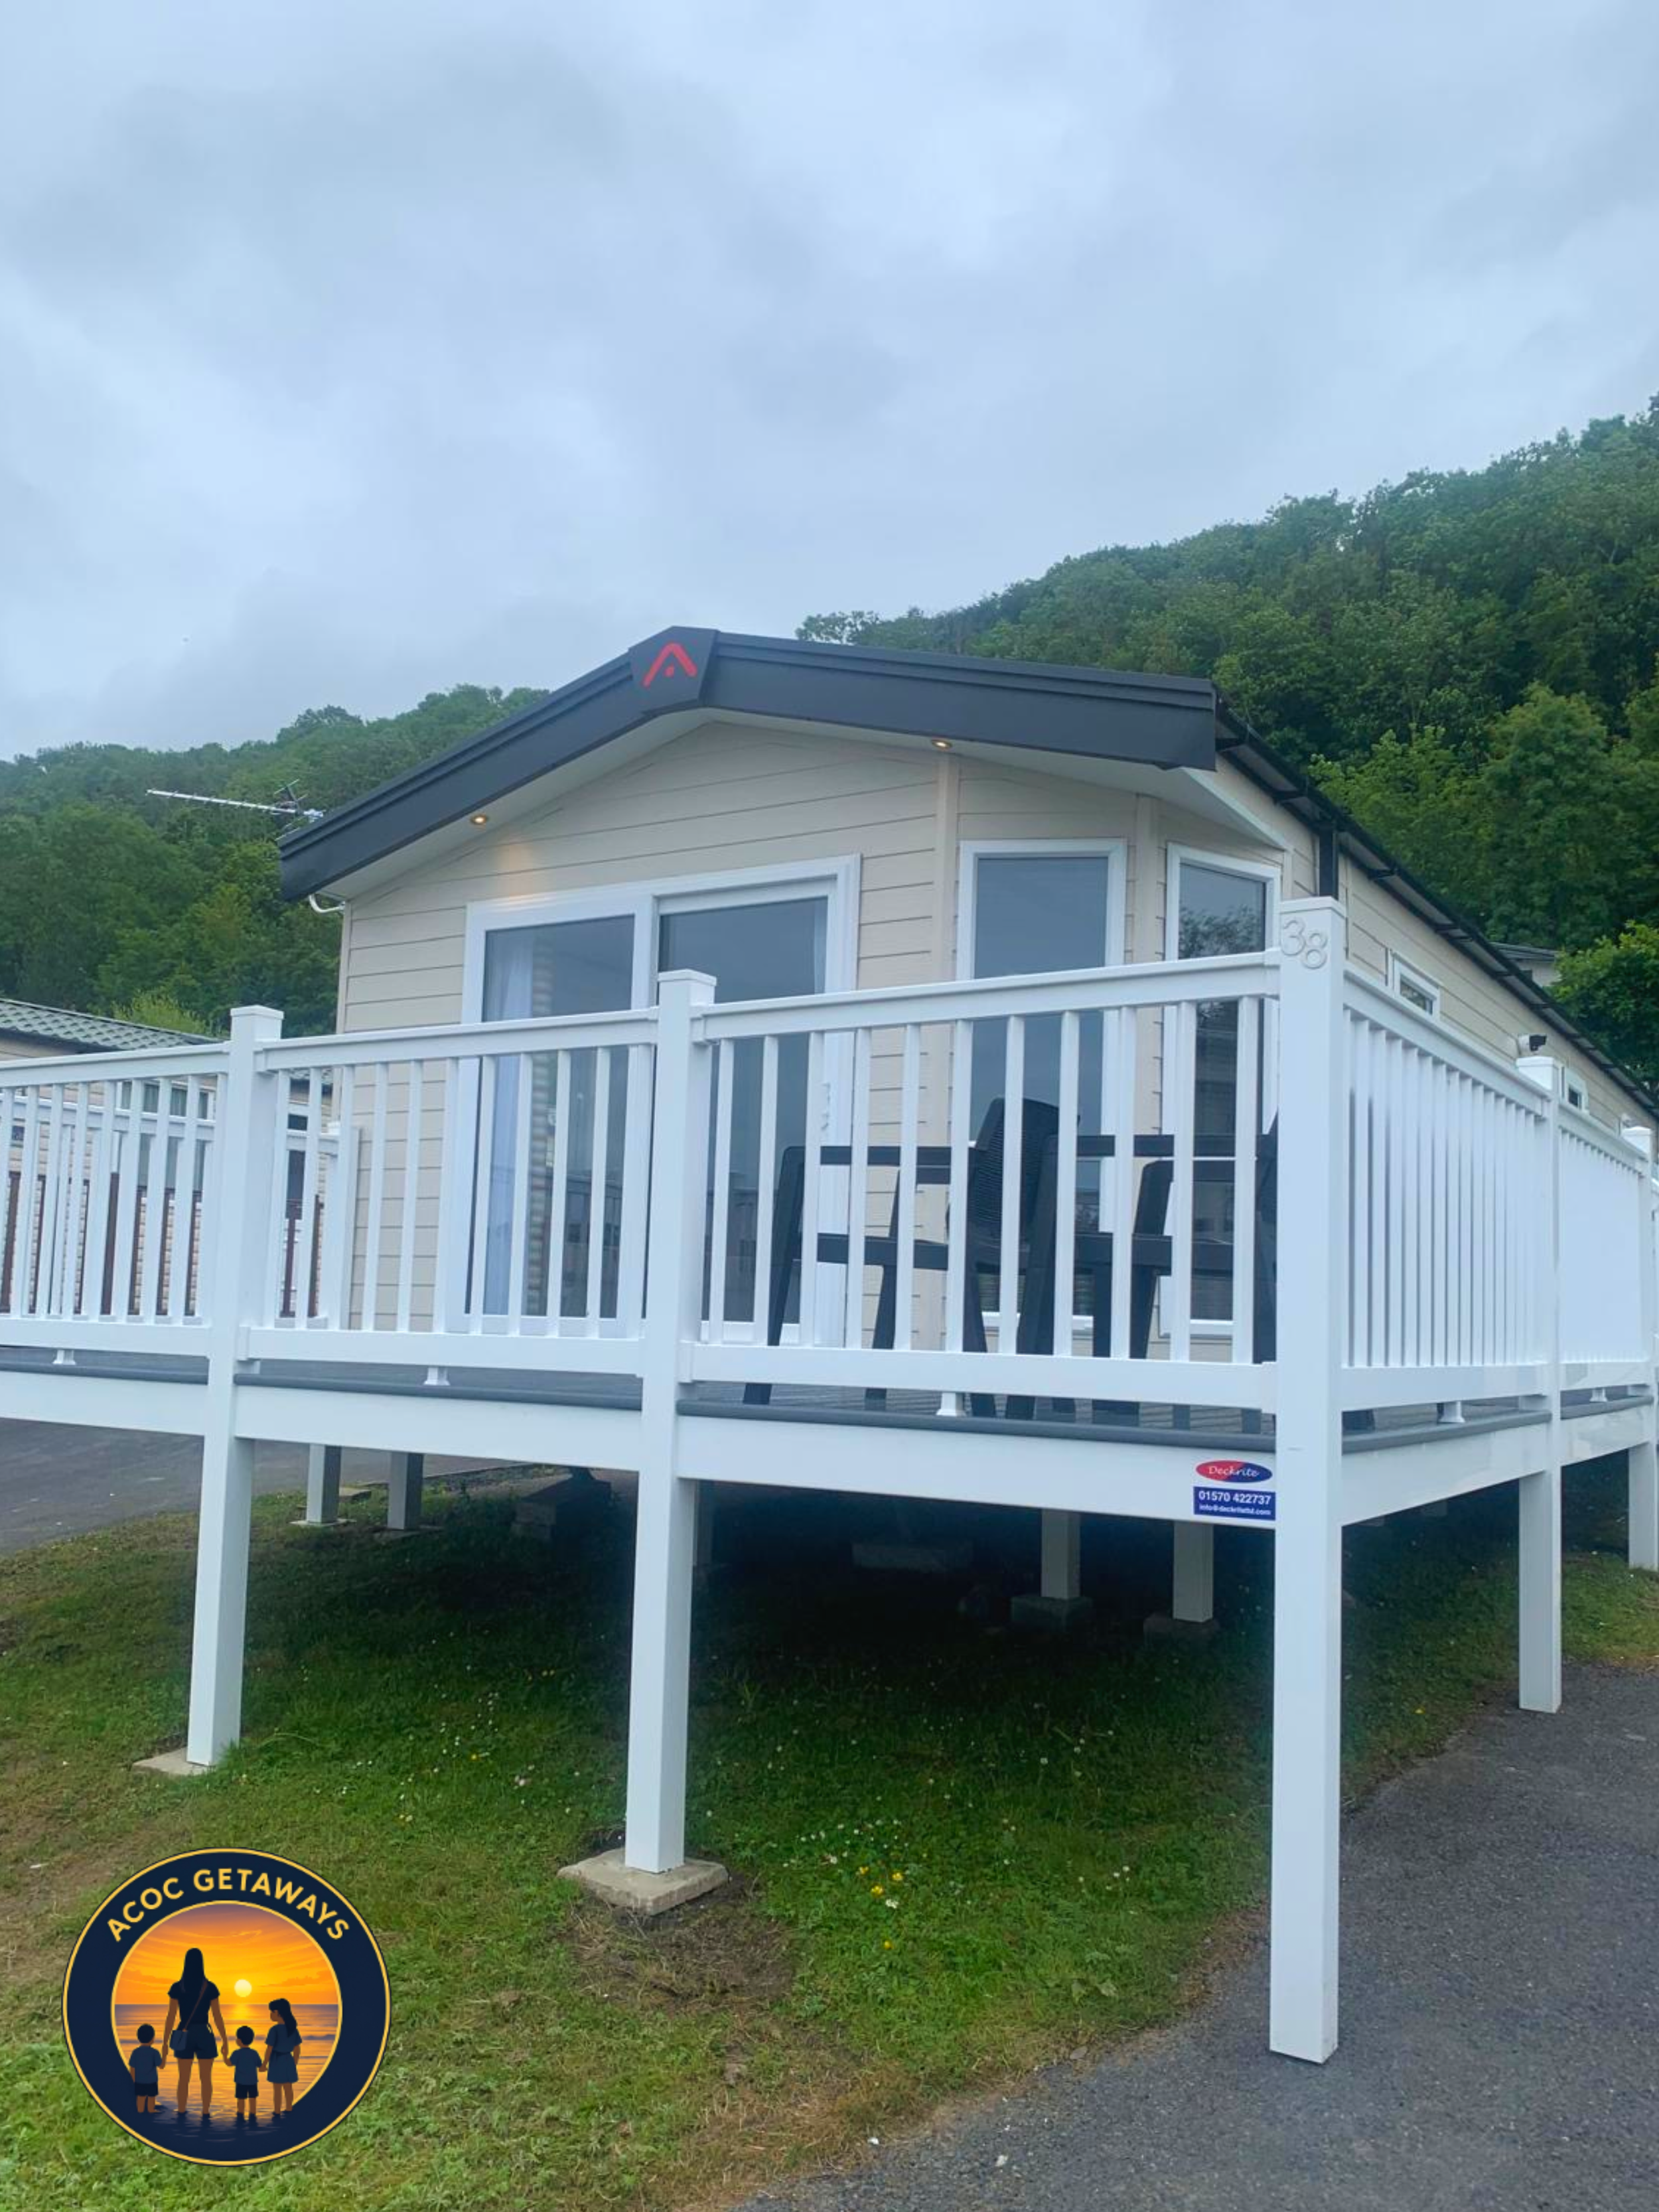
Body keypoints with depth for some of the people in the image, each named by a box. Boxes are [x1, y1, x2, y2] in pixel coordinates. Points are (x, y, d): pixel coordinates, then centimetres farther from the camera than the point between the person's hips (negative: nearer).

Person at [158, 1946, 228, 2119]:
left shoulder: (177, 1987, -5)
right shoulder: (210, 1987, -5)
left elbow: (171, 2017, -6)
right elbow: (217, 2016, -4)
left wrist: (165, 2043, 1)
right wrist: (225, 2041, 3)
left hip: (184, 2036, 1)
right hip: (204, 2035, -1)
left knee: (184, 2079, 11)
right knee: (206, 2078, 6)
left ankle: (181, 2116, 9)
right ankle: (205, 2115, 5)